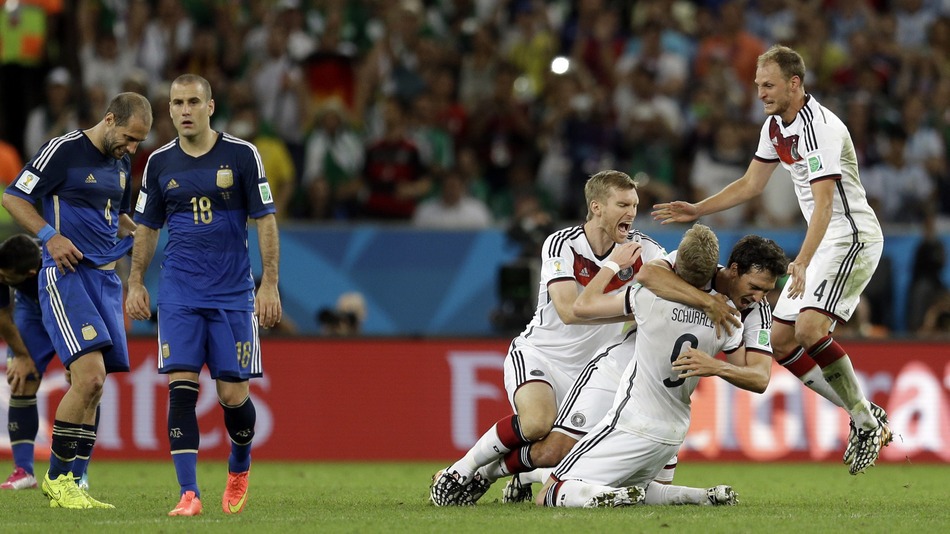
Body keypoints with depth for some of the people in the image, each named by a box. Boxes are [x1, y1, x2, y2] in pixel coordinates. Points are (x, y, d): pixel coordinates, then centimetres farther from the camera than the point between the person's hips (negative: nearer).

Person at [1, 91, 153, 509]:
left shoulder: (121, 162, 16)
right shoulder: (63, 150, -8)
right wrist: (51, 236, -18)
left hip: (105, 278, 8)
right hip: (67, 275, -8)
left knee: (93, 388, 5)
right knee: (90, 375, -19)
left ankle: (68, 483, 11)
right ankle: (57, 479, -8)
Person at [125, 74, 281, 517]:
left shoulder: (242, 155, -2)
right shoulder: (160, 163, 6)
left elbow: (265, 220, 0)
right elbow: (147, 227, 15)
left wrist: (270, 284, -6)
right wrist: (135, 284, 7)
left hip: (233, 294, -2)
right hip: (179, 293, 2)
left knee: (233, 394, -1)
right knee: (181, 388, -11)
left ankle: (239, 469, 29)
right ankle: (189, 493, -12)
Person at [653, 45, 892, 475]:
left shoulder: (819, 126, -22)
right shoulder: (775, 126, 9)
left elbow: (824, 202, -30)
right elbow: (751, 184, 22)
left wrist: (802, 262, -39)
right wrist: (696, 210, 15)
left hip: (854, 237, -10)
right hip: (822, 243, 10)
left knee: (810, 329, -26)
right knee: (781, 341, 4)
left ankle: (866, 421, -12)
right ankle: (864, 417, 12)